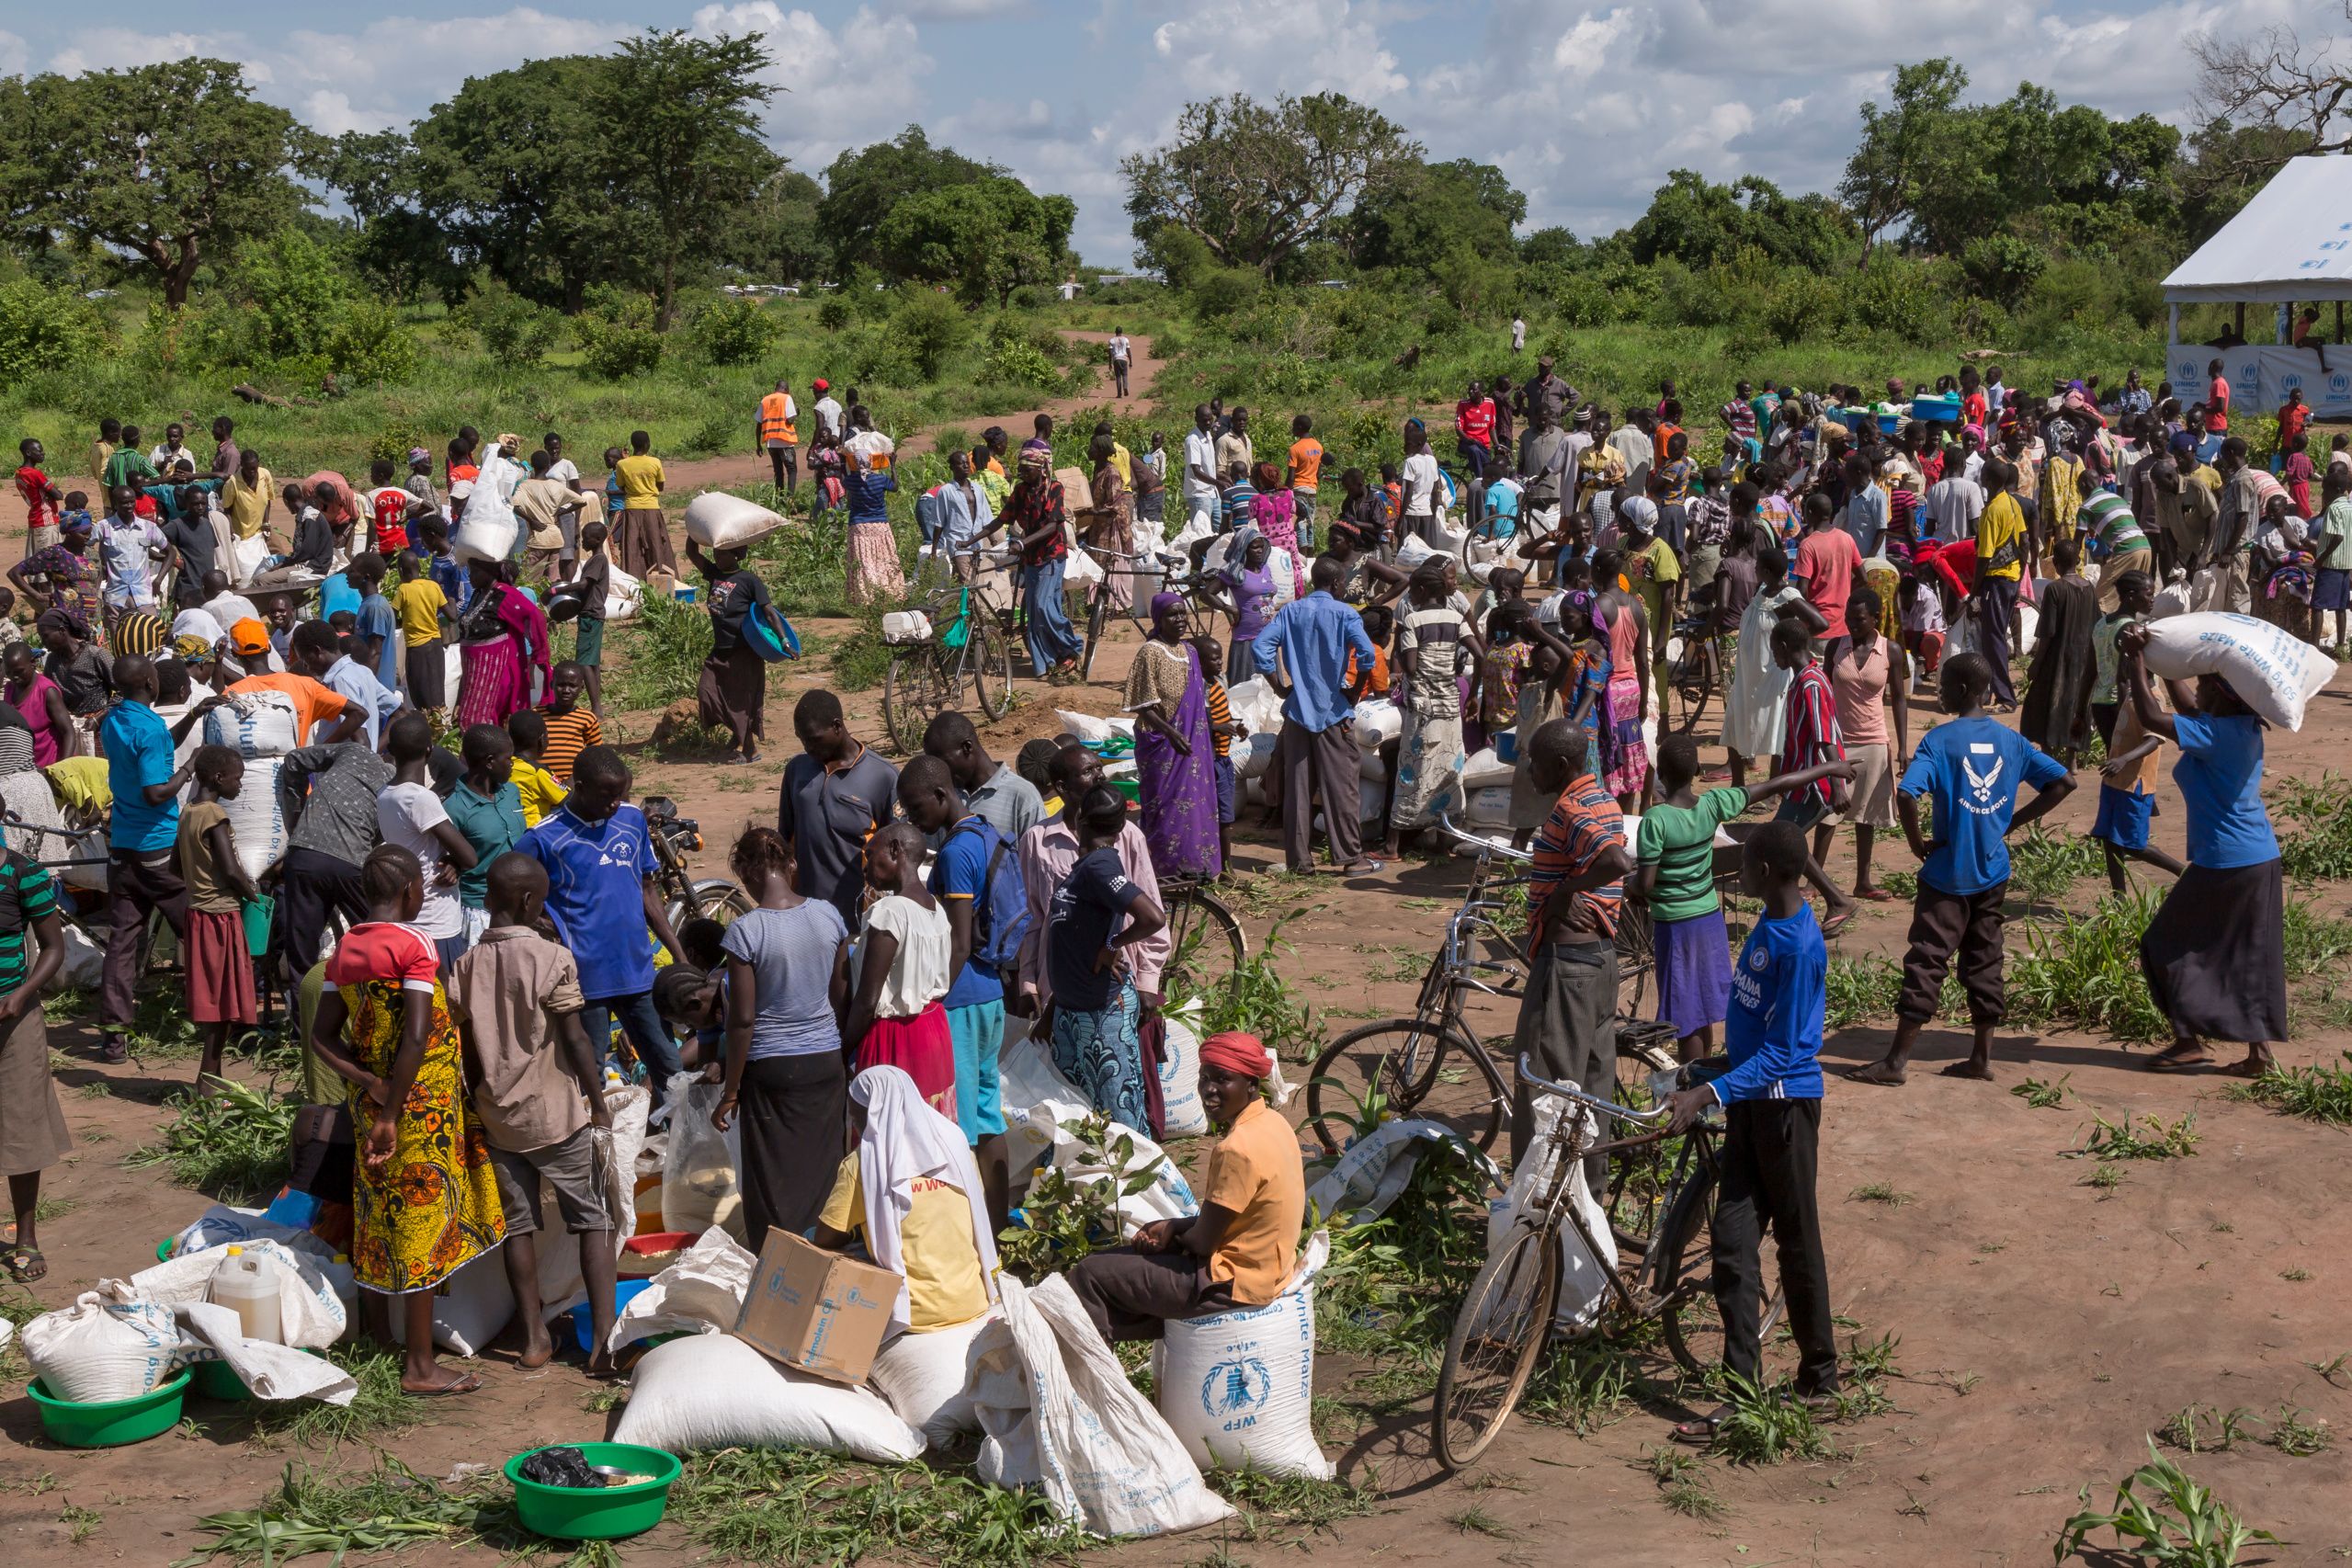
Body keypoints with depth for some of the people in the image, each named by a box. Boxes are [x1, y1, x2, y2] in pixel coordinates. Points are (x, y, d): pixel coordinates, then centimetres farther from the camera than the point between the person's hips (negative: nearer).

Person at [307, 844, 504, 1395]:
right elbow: (416, 1038, -24)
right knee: (422, 1223, -1)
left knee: (379, 1214, 17)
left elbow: (322, 1037, 3)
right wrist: (390, 1117, -19)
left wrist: (371, 1085, -7)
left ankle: (378, 1331, 29)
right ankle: (419, 1366, 3)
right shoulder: (413, 945, -16)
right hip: (420, 1101, -7)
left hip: (369, 1097, 7)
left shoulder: (345, 949, 5)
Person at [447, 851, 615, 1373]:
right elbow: (575, 1039, -14)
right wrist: (599, 1100, -4)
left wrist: (480, 1101, 16)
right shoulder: (552, 959, -15)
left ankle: (534, 1337, 18)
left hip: (498, 1115, 4)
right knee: (595, 1217, 4)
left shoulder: (465, 966, -1)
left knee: (518, 1223, 13)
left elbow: (466, 1047, 4)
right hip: (557, 1114, -4)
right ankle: (604, 1337, -2)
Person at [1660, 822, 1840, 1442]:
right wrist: (1713, 1078, 26)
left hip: (1785, 1101, -9)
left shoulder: (1799, 946, -21)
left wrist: (1709, 1093, -30)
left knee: (1797, 1241, 5)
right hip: (1750, 1100, 9)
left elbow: (1781, 1052, -23)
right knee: (1731, 1242, 4)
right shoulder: (1769, 924, 7)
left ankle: (1820, 1377, 21)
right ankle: (1741, 1387, 7)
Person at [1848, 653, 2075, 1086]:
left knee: (1926, 963, -3)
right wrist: (2012, 823, 7)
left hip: (1948, 872, -5)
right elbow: (2063, 782, 5)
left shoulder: (1940, 739, -13)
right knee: (1984, 961, 13)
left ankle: (1896, 1060, 0)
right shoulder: (2011, 740, 3)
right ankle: (1981, 1057, 18)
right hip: (1993, 871, 5)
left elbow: (1906, 794, -27)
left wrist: (1916, 841, -11)